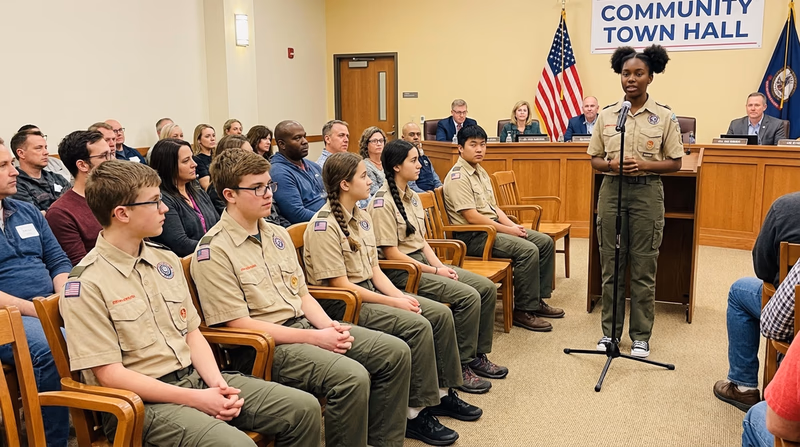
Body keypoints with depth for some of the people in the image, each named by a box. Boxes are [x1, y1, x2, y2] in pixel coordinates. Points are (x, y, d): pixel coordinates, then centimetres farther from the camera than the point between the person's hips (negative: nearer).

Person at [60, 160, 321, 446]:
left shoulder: (167, 260, 9)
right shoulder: (86, 285, -11)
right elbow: (109, 374, -13)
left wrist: (217, 383, -6)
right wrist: (196, 399, -17)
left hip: (196, 377, 7)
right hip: (141, 401, -6)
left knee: (304, 408, -4)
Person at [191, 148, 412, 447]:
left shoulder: (278, 234, 13)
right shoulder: (214, 251, -11)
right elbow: (238, 324, -15)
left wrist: (328, 326, -4)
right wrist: (314, 338, -17)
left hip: (304, 324, 8)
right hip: (263, 345, -8)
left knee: (396, 352, -3)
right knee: (352, 377, -30)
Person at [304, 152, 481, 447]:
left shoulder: (361, 217, 10)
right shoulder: (324, 226, -17)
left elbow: (374, 270, 12)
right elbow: (340, 285, -19)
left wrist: (400, 296, -6)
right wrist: (393, 303, -18)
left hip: (371, 292, 9)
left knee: (441, 313, -2)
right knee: (418, 326, -24)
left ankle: (442, 393, 11)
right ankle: (416, 413, -12)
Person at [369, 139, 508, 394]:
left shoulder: (411, 196, 13)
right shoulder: (383, 203, -15)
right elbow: (391, 253, -18)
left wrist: (439, 265, -2)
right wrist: (435, 272, -16)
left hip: (422, 261, 9)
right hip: (401, 272, -9)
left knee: (487, 287, -1)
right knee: (468, 296, -23)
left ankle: (478, 356, 11)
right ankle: (460, 367, -9)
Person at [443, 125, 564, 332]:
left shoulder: (481, 172, 16)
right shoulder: (458, 177, -15)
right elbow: (472, 217, -21)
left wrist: (512, 225, 0)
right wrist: (508, 230, -16)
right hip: (473, 236, -10)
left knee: (545, 242, 5)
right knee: (528, 250, -25)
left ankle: (538, 300, 12)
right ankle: (523, 311, -14)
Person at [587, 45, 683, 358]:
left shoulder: (664, 117, -2)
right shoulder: (606, 115, 4)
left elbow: (675, 163, 0)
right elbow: (594, 159, 8)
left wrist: (645, 165, -18)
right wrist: (611, 165, -14)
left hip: (647, 193, -2)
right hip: (612, 190, 2)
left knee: (643, 268, 3)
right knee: (610, 264, 7)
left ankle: (641, 335, 16)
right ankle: (610, 331, 20)